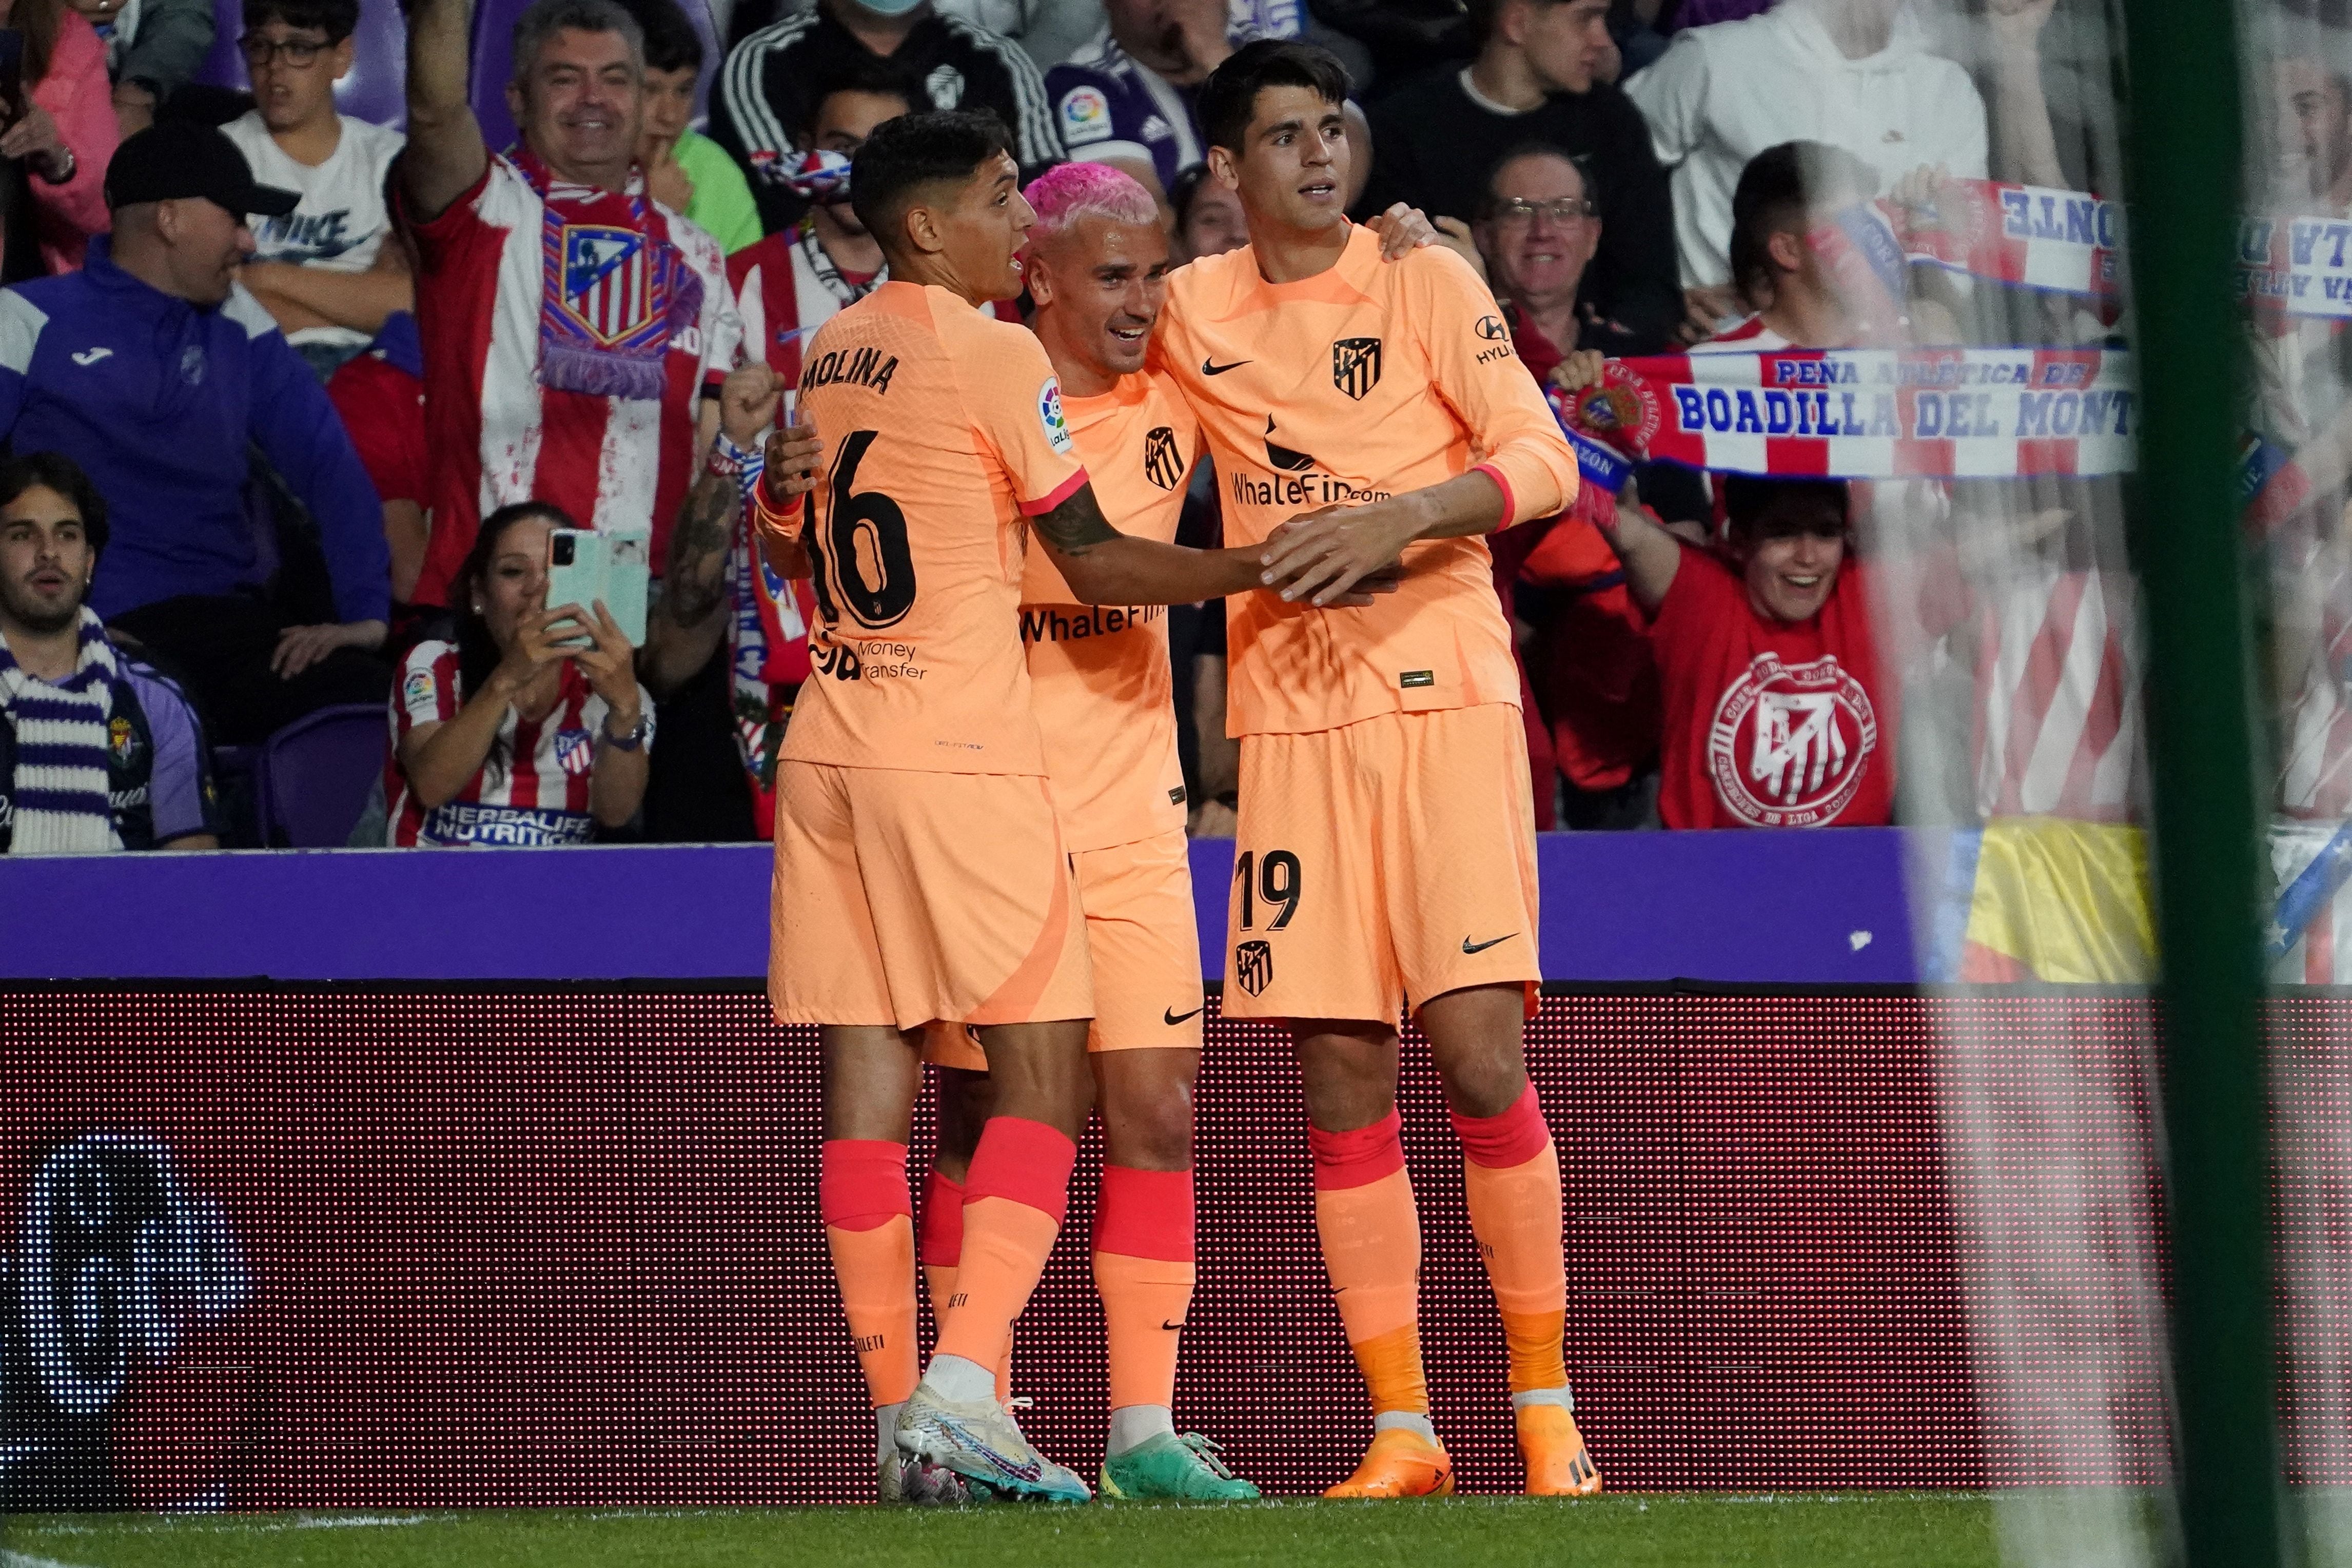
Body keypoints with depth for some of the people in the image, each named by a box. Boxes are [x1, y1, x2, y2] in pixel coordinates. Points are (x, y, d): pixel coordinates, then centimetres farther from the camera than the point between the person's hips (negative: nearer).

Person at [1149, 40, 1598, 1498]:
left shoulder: (1424, 283, 0)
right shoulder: (1192, 314, 8)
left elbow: (1546, 460, -7)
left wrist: (1395, 518, -22)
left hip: (1445, 699, -3)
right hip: (1289, 720, 3)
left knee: (1479, 1051, -12)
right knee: (1342, 1080, 1)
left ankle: (1547, 1409, 0)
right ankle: (1402, 1433, 7)